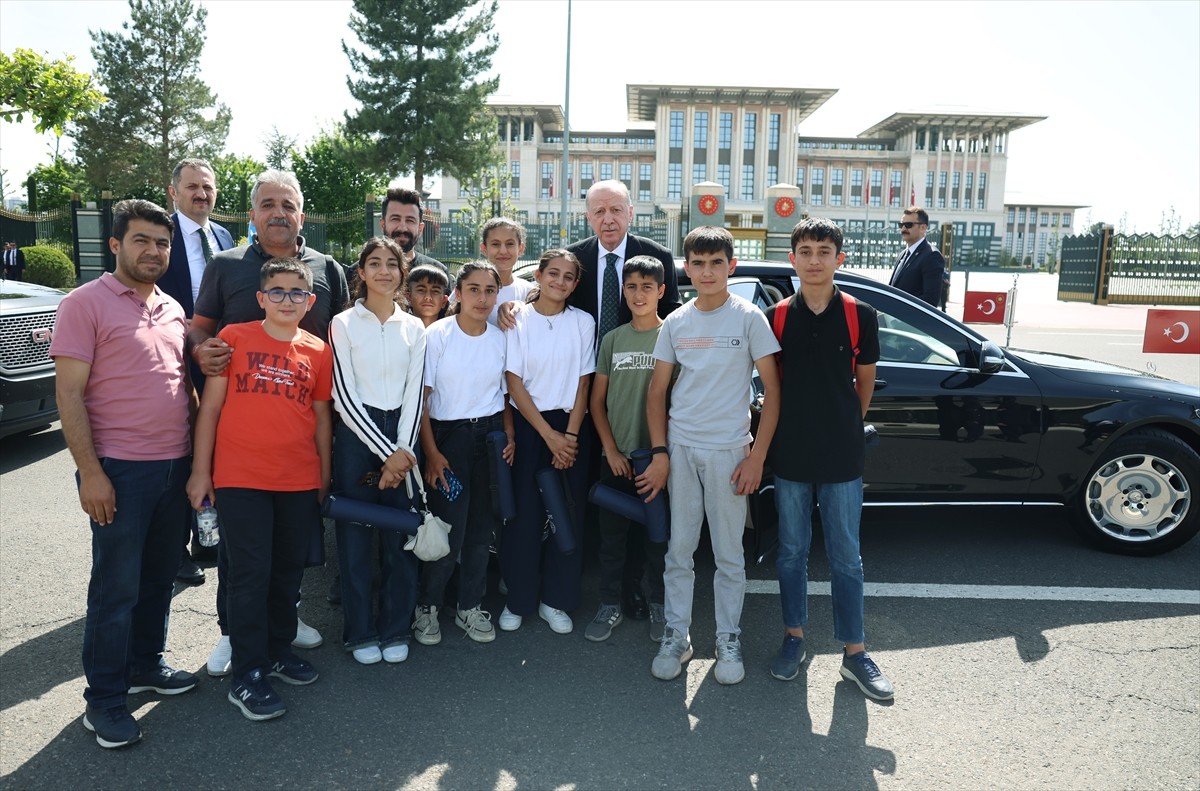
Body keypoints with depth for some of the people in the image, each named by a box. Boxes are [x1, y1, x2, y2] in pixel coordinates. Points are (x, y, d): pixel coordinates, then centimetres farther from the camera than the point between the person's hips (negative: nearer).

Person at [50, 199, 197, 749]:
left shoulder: (173, 310, 12)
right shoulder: (86, 303, -7)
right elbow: (68, 393, -11)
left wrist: (198, 454, 13)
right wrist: (89, 472, -16)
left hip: (175, 465, 6)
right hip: (118, 470, -6)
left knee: (158, 576, 16)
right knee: (116, 587, 2)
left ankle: (145, 665, 34)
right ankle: (103, 700, 16)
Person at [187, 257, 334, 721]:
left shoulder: (318, 351, 6)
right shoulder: (234, 338, -1)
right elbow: (210, 406, 0)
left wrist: (325, 477, 11)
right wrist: (200, 470, -3)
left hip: (300, 482, 3)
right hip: (241, 479, -3)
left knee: (288, 571, 14)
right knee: (250, 575, 1)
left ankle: (278, 650, 32)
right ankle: (247, 677, 12)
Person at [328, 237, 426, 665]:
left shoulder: (414, 327, 8)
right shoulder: (343, 323, 0)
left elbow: (414, 393, 4)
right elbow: (343, 394, -7)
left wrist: (403, 449, -9)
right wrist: (385, 452, -12)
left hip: (402, 436, 2)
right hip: (356, 434, -2)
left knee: (401, 535, 4)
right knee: (355, 534, 3)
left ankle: (395, 629, 19)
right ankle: (360, 632, 17)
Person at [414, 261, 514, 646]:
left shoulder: (501, 339, 4)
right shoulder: (438, 334, -7)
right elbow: (420, 398, -7)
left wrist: (509, 437, -1)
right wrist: (432, 453, -12)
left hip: (491, 434, 4)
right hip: (449, 436, -3)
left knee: (482, 525, 8)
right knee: (450, 528, -4)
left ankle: (470, 606, 25)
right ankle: (427, 606, 18)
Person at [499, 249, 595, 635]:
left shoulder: (583, 322, 3)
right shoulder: (518, 320, -2)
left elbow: (583, 383, 3)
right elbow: (514, 383, -5)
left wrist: (570, 435, -8)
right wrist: (549, 434, -11)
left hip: (570, 427, 2)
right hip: (526, 426, -1)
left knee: (568, 514, 4)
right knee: (523, 513, 1)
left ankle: (555, 599, 18)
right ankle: (518, 599, 16)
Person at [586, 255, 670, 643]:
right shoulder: (612, 339, 7)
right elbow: (597, 400, 8)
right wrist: (611, 450, -2)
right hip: (617, 458, 3)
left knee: (658, 536, 7)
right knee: (611, 535, 9)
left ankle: (659, 606, 24)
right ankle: (610, 606, 23)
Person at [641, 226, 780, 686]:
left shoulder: (749, 318, -3)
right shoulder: (676, 323, 6)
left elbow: (772, 389, -3)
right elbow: (657, 391, 9)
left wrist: (757, 456, -10)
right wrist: (660, 453, -1)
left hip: (728, 449, -2)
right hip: (680, 448, 3)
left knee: (729, 556, 7)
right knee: (678, 551, 8)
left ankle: (729, 641, 23)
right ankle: (675, 638, 22)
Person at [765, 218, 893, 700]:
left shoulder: (860, 316, -3)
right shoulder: (776, 317, -1)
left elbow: (865, 380, 8)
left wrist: (846, 426, 11)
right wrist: (787, 430, 7)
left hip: (842, 457, -1)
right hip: (789, 456, 1)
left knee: (846, 558, 7)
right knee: (792, 552, 12)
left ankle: (854, 652, 20)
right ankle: (794, 638, 28)